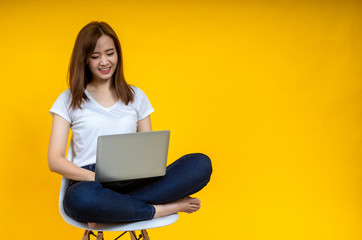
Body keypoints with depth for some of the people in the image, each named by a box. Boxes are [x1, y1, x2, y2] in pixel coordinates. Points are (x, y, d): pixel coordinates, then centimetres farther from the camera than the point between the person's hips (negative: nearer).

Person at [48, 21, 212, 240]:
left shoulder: (136, 96, 19)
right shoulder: (69, 100, 11)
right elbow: (55, 160, 1)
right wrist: (97, 177, -18)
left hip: (134, 183, 3)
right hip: (89, 182, -3)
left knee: (201, 164, -23)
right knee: (81, 199, -43)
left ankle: (111, 208, -29)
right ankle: (164, 208, -22)